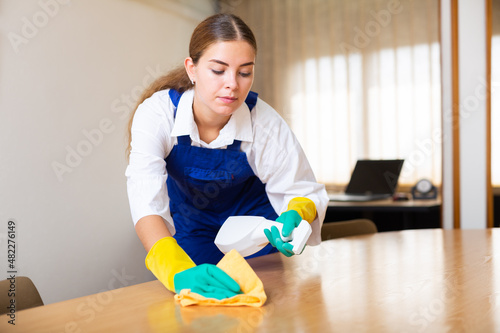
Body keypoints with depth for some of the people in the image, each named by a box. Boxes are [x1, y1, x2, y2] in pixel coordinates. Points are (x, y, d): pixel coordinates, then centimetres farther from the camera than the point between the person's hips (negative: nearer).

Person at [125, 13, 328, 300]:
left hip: (252, 221, 0)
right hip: (190, 226, 0)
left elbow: (305, 191, -18)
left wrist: (296, 216, -43)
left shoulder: (266, 123, -28)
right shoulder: (157, 112, -31)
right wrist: (179, 272, -60)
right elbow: (146, 201, -43)